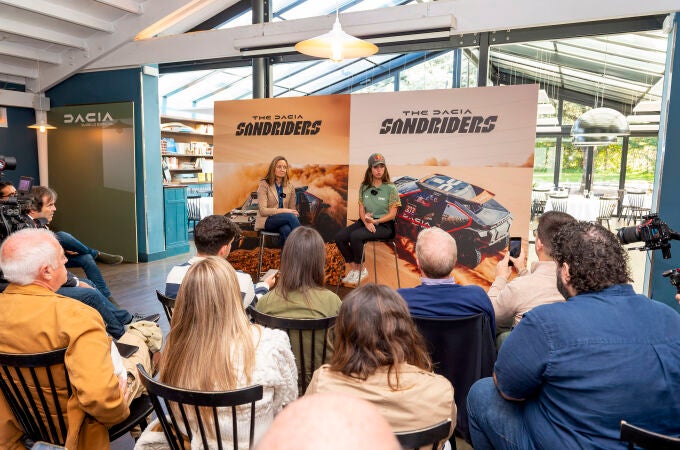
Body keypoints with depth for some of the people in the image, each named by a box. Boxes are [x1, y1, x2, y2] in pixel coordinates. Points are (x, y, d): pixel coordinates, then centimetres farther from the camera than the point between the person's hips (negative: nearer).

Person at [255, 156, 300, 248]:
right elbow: (263, 210, -11)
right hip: (267, 221, -3)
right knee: (290, 216, -33)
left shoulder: (290, 186, 10)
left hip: (284, 221, 3)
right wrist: (283, 211, -20)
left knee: (286, 230, -36)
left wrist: (294, 213, -12)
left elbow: (292, 209, 12)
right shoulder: (264, 185, -3)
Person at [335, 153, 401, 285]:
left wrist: (375, 221, -17)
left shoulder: (391, 188, -4)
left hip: (384, 224, -5)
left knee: (355, 236, -30)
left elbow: (392, 214, -6)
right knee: (339, 237, -16)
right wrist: (366, 222, -14)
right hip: (366, 221, 5)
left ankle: (360, 269, -8)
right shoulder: (364, 187, 9)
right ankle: (353, 268, -3)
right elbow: (361, 210, 6)